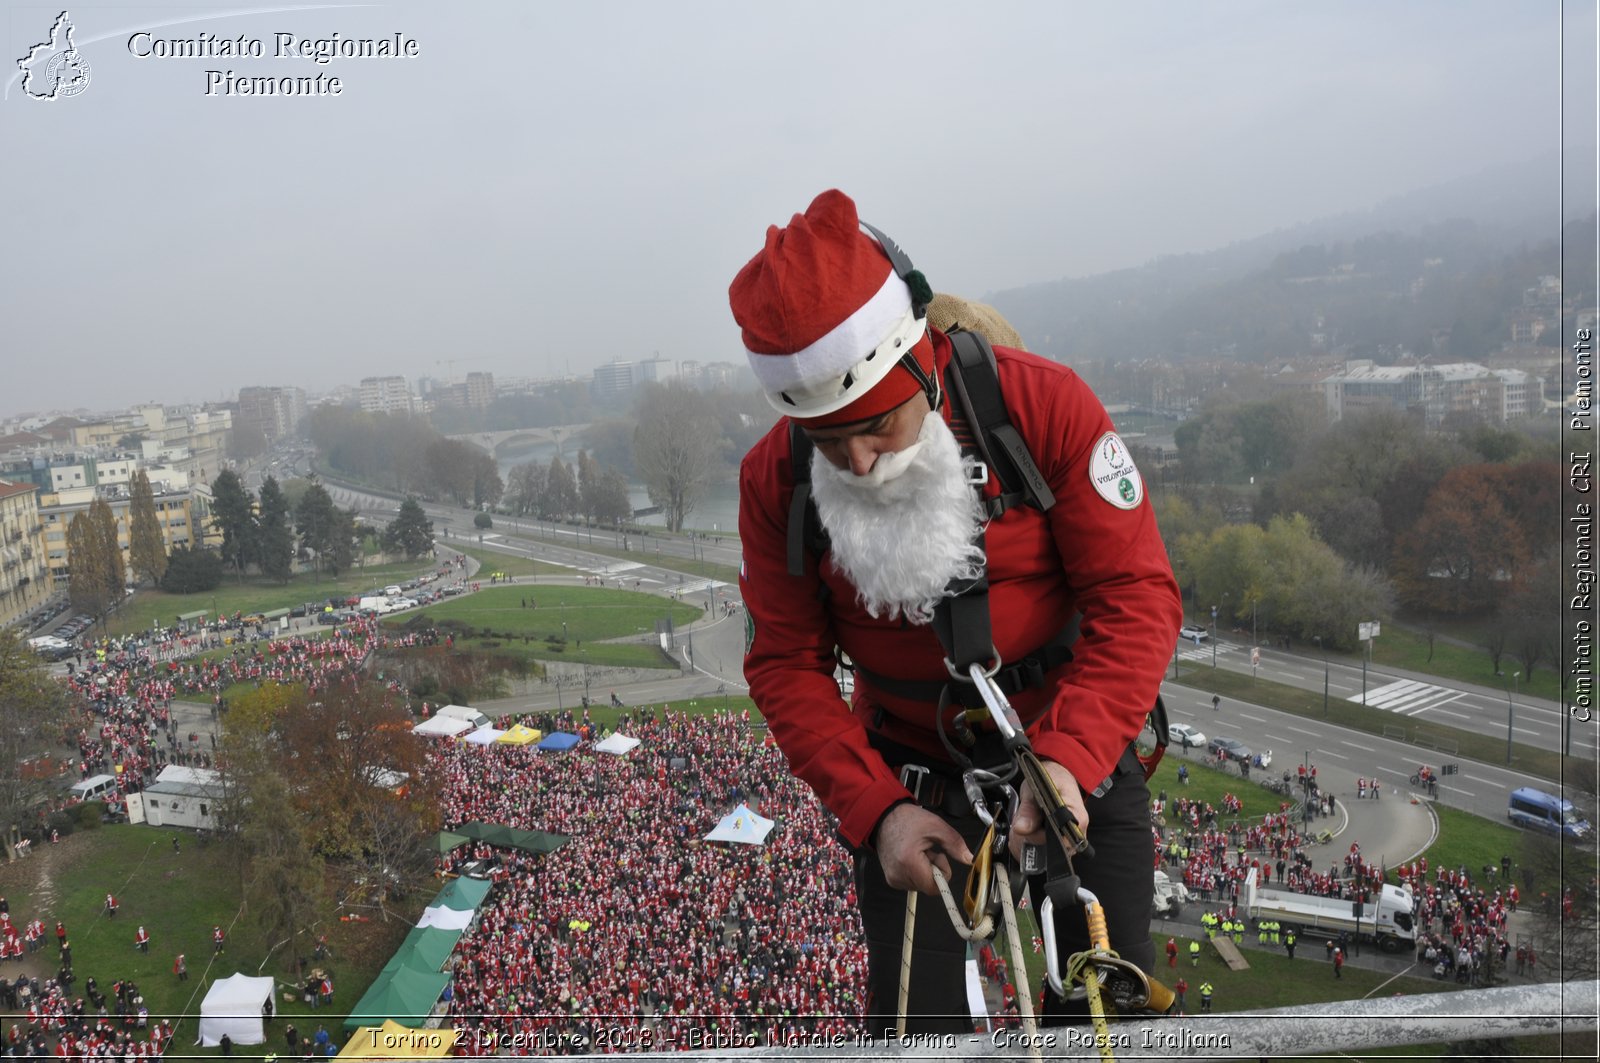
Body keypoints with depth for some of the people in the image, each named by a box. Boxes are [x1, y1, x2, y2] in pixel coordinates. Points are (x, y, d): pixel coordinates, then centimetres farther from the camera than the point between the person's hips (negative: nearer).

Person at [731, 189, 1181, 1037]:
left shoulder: (1042, 403, -22)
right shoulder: (774, 481, -15)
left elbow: (1137, 597, -19)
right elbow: (787, 666, -9)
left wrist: (1067, 759, -31)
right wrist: (875, 810, -20)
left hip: (1076, 755, -1)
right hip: (916, 778, 1)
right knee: (914, 1028, 7)